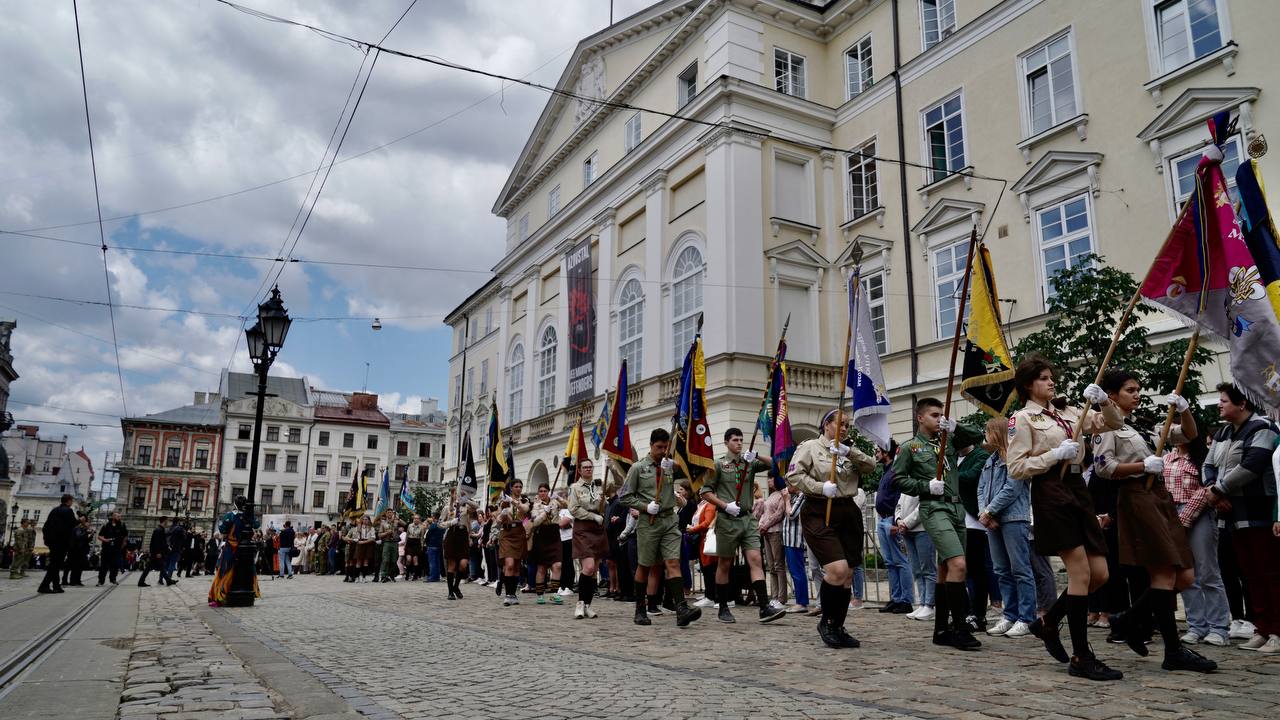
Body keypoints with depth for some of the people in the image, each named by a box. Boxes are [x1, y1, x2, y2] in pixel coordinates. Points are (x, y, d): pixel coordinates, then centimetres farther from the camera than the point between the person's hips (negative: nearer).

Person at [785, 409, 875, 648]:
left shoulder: (848, 452, 19)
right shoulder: (809, 447, 2)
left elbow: (871, 465, 4)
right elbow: (793, 476, -9)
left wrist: (848, 452, -11)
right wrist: (821, 488, -19)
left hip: (848, 514, 6)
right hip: (819, 514, -6)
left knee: (847, 575, 7)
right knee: (838, 570, -18)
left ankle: (838, 627, 21)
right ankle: (826, 621, 2)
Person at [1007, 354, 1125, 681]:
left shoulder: (1067, 414, 18)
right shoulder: (1022, 419, -2)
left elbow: (1114, 423, 17)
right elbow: (1016, 468, -9)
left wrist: (1104, 401, -1)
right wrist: (1056, 454, -13)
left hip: (1078, 490, 7)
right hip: (1050, 493, -7)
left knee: (1099, 574, 4)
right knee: (1080, 573, -10)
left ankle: (1048, 623, 24)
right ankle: (1081, 657, -2)